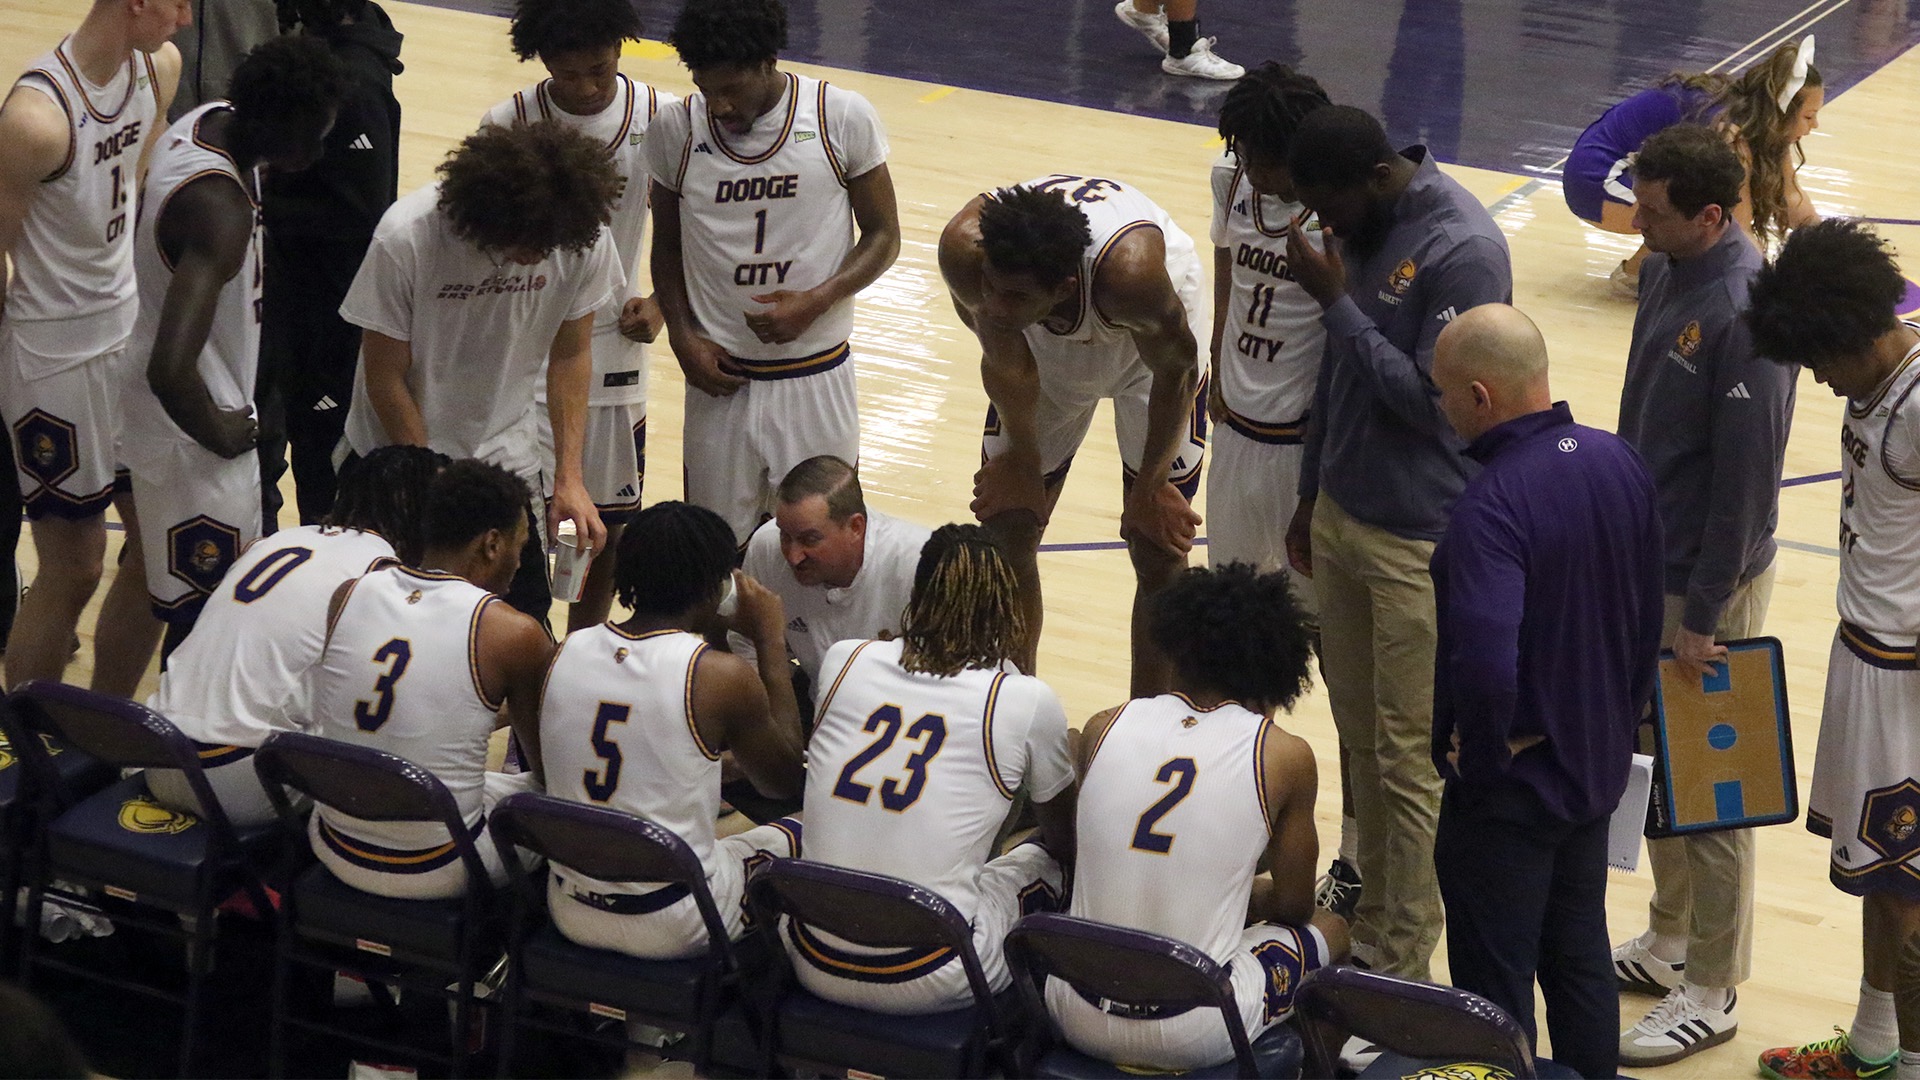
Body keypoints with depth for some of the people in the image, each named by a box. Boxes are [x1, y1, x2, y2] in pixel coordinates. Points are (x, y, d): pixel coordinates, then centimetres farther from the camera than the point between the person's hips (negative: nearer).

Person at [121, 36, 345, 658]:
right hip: (189, 440, -10)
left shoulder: (208, 121, -5)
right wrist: (218, 436, -21)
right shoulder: (219, 208, -34)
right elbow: (170, 369, -41)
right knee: (204, 609, 5)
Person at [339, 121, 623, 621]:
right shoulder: (406, 239, -25)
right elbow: (385, 377, -14)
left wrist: (570, 475, -7)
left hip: (508, 458, 3)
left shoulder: (585, 239, -16)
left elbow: (570, 354, 0)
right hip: (401, 456, -3)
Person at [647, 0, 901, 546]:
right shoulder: (675, 130, -2)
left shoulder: (843, 119, -8)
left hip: (816, 375, -1)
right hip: (719, 378, 1)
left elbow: (882, 237, 0)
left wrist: (815, 301, -16)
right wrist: (681, 336, -3)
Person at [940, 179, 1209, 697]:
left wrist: (1150, 488, -9)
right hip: (1044, 346, 3)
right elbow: (1005, 361, -17)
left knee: (1159, 552, -2)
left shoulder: (1130, 268, -46)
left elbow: (1175, 371, -23)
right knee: (1005, 530, 5)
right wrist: (1021, 460, -2)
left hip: (1151, 343, -3)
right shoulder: (965, 247, -39)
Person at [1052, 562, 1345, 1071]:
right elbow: (1292, 906, 7)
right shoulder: (1286, 758, -7)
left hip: (1079, 1019, 3)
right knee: (1329, 929, 27)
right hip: (1195, 1035, -3)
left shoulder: (1103, 729, 1)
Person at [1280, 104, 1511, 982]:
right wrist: (1311, 496, 20)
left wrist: (1337, 302, -20)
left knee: (1410, 758, 0)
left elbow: (1430, 398, -22)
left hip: (1419, 540, -8)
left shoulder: (1461, 250, -21)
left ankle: (1403, 964, 9)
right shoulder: (1361, 229, 5)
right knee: (1358, 735, 16)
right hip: (1343, 516, 8)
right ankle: (1371, 927, 29)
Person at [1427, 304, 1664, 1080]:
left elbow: (1484, 662, -38)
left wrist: (1476, 757, -21)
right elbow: (1648, 618, 8)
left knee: (1494, 988, 7)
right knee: (1581, 957, 22)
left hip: (1511, 791, -8)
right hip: (1599, 770, 8)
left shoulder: (1491, 506, -28)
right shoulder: (1620, 464, -3)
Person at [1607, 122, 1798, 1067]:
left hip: (1708, 580, -8)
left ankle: (1710, 991, 16)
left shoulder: (1745, 312, -26)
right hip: (1643, 562, 9)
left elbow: (1747, 477, -23)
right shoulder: (1665, 272, 1)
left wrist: (1703, 615, -18)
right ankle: (1671, 941, 37)